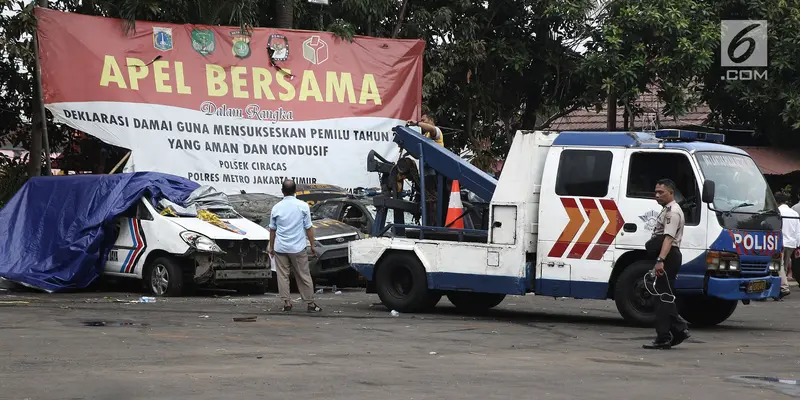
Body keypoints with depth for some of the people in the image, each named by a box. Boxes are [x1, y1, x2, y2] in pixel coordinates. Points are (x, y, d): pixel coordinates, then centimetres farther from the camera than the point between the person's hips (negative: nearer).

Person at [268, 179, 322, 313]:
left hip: (280, 248, 1)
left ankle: (287, 303, 6)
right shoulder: (303, 206, -6)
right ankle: (310, 304, 8)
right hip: (297, 248, -1)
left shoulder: (276, 207, -1)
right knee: (304, 276, 5)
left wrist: (271, 247, 17)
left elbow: (272, 230, 7)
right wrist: (312, 245, 6)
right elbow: (309, 228, -3)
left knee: (283, 276, 8)